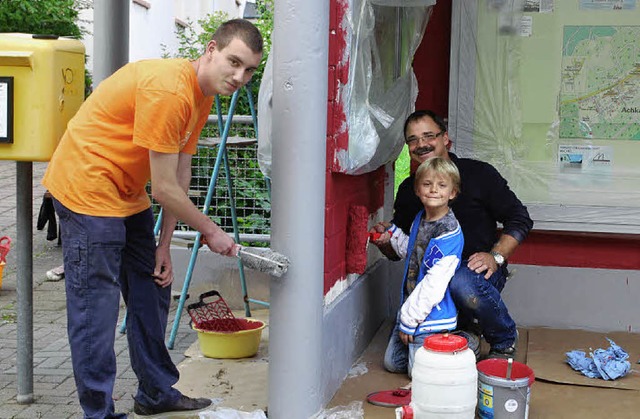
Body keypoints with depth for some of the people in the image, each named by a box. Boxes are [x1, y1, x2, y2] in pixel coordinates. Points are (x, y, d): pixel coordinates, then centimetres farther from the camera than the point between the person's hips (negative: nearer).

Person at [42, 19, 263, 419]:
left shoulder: (203, 94, 4)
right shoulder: (167, 90, -26)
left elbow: (181, 174, 6)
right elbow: (163, 188, -23)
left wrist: (164, 244, 4)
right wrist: (210, 231, -10)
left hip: (127, 197, 10)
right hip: (87, 187, -10)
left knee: (152, 290, 15)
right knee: (96, 307, -7)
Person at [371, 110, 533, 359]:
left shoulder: (479, 173, -3)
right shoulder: (407, 190, 9)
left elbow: (520, 219, -3)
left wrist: (496, 257, -17)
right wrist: (384, 241, -9)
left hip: (478, 270, -4)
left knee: (462, 283, -42)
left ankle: (505, 341, -9)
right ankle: (465, 327, 20)